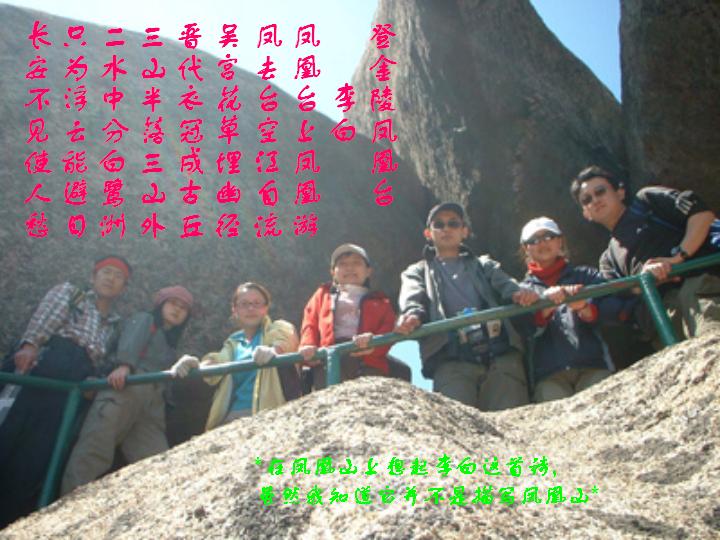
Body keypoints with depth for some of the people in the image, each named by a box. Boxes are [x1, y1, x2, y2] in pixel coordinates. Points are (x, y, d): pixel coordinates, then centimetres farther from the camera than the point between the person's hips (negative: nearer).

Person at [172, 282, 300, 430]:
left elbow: (286, 336, -16)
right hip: (234, 415, 3)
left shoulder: (277, 329, 8)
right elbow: (219, 362, 1)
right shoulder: (233, 343, 20)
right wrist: (196, 365, -22)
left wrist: (274, 350, -40)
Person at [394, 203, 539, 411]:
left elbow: (505, 284, 8)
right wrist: (412, 314, -22)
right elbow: (412, 298, 4)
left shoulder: (484, 264, 30)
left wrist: (521, 293, -18)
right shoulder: (417, 272, 27)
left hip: (501, 353, 2)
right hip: (451, 359, -1)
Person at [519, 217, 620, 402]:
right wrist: (546, 306, -17)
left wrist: (586, 309, -14)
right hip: (548, 375, -1)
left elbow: (615, 307, 6)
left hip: (593, 366, 1)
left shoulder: (585, 275, 22)